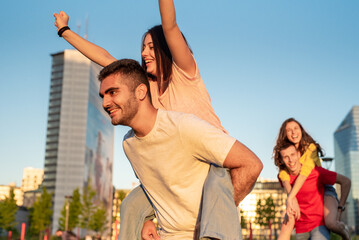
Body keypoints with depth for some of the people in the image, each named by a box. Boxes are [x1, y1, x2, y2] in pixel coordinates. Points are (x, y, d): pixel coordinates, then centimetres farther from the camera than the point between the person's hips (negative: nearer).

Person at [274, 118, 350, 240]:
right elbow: (284, 177, -18)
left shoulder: (310, 147, -14)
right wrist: (293, 199, -36)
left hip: (323, 189, -5)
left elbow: (304, 173, -27)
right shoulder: (283, 154, -2)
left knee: (331, 222, -30)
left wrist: (290, 198, -36)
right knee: (286, 227, -6)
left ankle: (342, 229, 4)